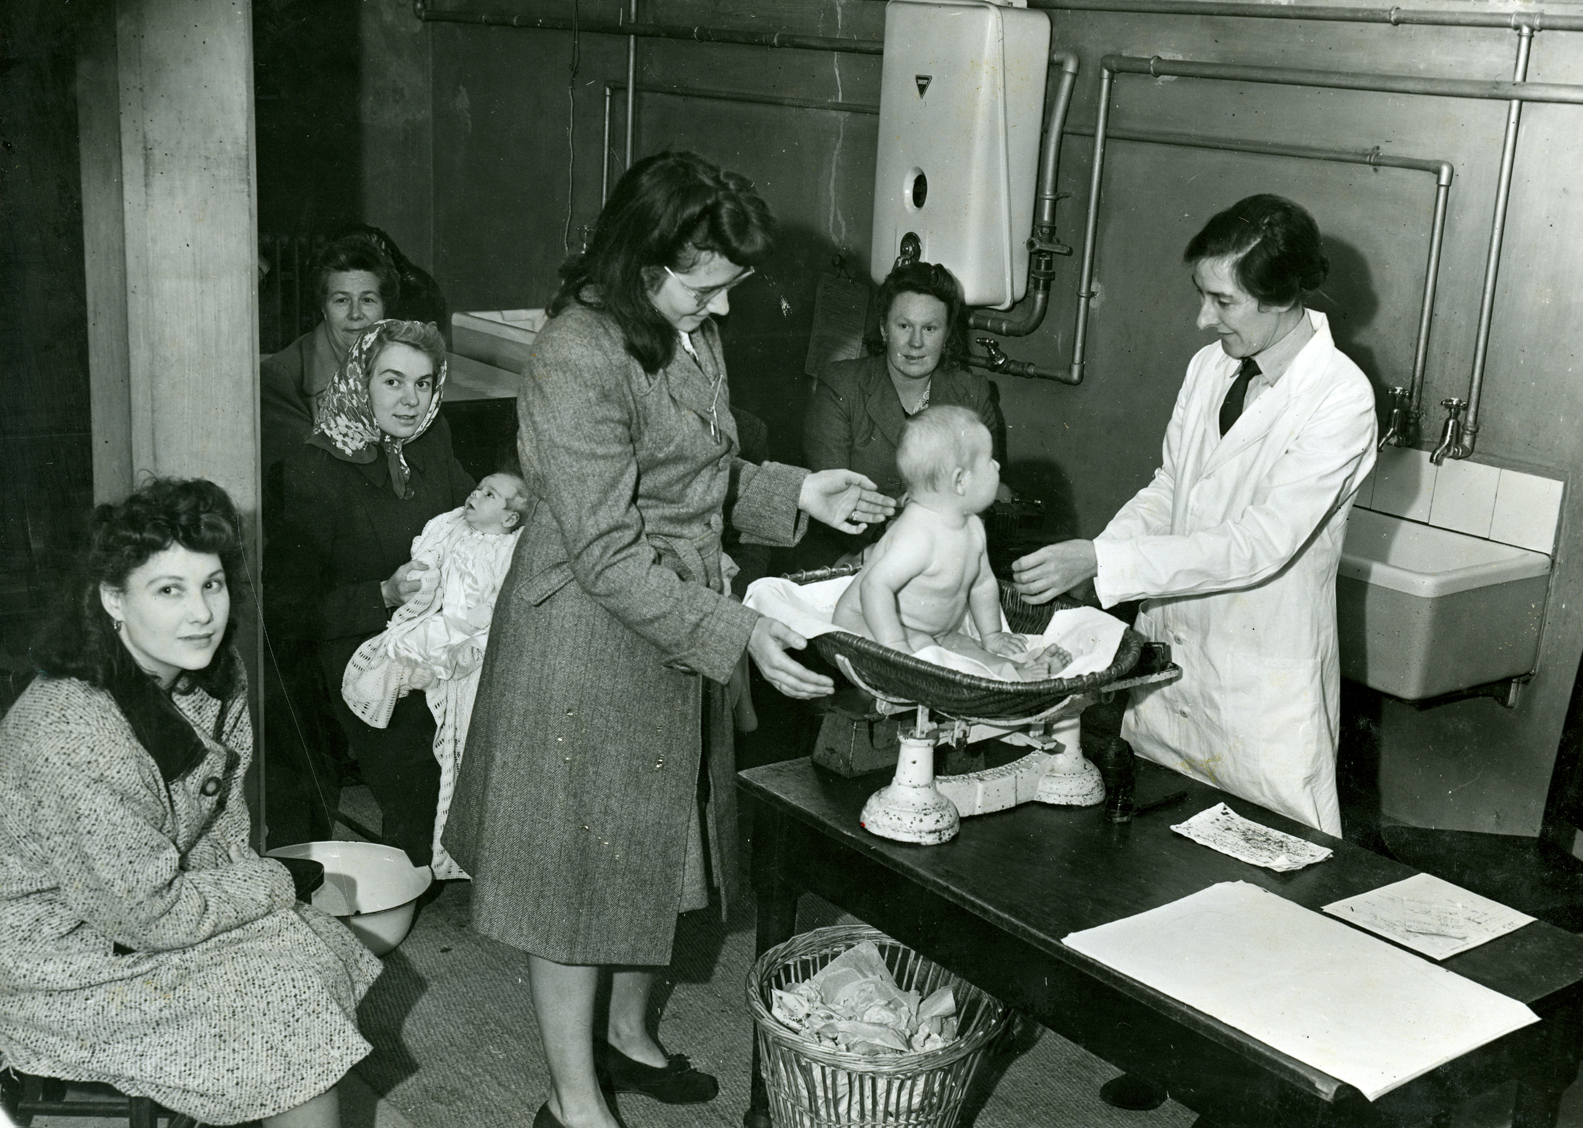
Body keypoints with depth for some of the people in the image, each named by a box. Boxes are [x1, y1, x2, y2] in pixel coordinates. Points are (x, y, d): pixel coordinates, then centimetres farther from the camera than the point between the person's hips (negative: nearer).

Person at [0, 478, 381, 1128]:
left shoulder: (208, 680, -4)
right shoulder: (76, 735, -32)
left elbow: (223, 823, 11)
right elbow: (149, 913, -26)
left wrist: (244, 881, -7)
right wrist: (272, 885, -13)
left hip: (163, 901, 9)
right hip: (68, 966, -8)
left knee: (326, 957, 2)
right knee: (301, 1025, -12)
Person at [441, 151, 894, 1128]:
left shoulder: (694, 334, 4)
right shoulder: (578, 360, -24)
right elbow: (607, 555, -25)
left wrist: (795, 495, 5)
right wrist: (737, 632, -26)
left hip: (680, 629, 9)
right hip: (590, 643, -9)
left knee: (657, 844, 21)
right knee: (582, 859, 5)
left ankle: (628, 1035, 42)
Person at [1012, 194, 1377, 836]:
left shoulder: (1341, 398, -19)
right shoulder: (1210, 366, 4)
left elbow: (1261, 545, -25)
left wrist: (1099, 561, -28)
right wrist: (1075, 566, -5)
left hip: (1264, 682, -6)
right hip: (1173, 650, 6)